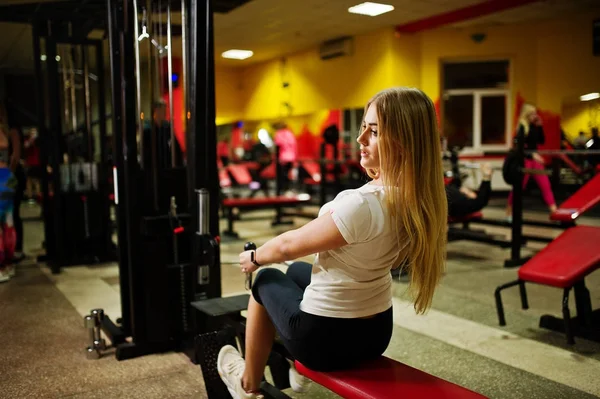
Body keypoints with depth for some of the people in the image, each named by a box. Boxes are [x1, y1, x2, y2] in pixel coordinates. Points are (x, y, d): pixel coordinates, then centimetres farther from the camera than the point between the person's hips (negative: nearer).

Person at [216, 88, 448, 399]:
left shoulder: (364, 205, -34)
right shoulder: (420, 197, -10)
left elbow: (289, 245, -16)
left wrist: (254, 258, 0)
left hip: (326, 337, -7)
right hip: (377, 331, 7)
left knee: (266, 279, 22)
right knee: (297, 270, 31)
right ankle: (295, 366, 51)